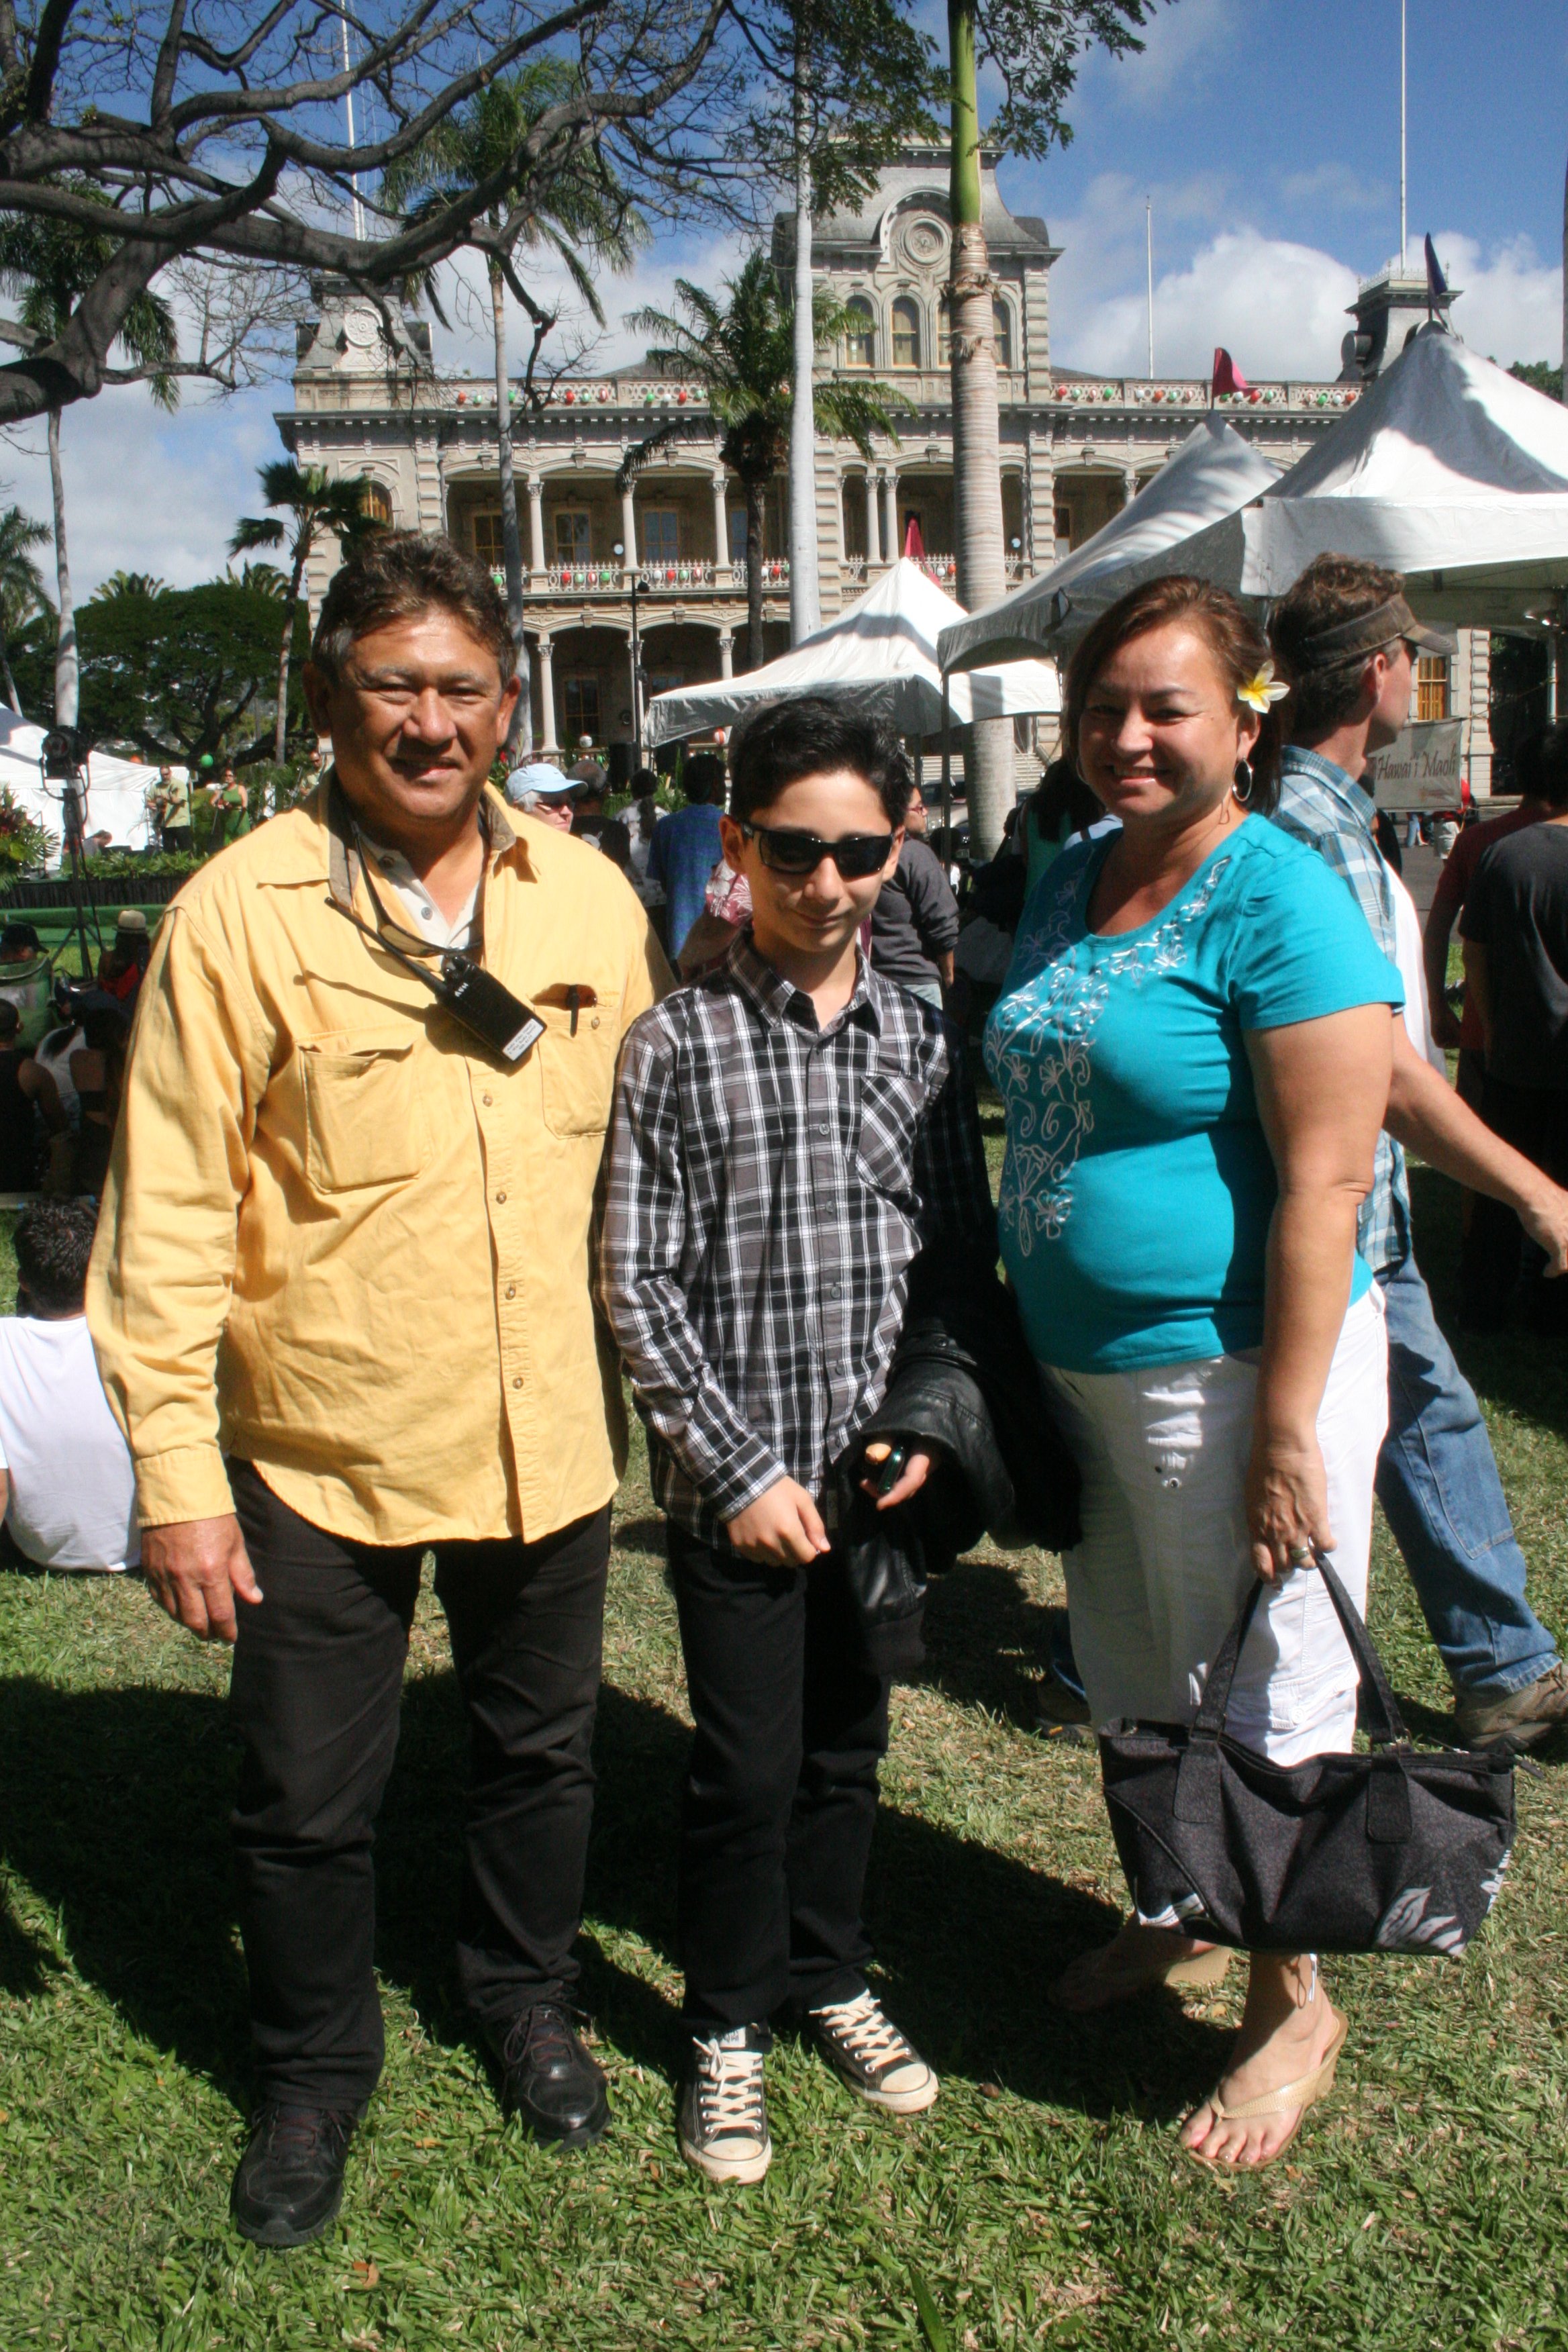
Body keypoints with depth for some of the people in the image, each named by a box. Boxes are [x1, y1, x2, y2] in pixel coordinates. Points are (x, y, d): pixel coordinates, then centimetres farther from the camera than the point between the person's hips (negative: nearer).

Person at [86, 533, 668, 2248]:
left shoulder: (589, 896, 1)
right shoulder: (240, 911, -10)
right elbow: (171, 1213, -9)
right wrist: (175, 1472, -11)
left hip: (549, 1431, 4)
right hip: (322, 1446, -3)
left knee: (542, 1747, 21)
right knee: (306, 1798, 12)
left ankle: (526, 2001, 48)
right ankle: (312, 2075, 39)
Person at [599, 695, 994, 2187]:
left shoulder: (921, 1038, 2)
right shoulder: (675, 1043, -8)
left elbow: (964, 1252, 7)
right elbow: (635, 1283, -9)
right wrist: (743, 1470, -11)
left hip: (880, 1471, 3)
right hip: (735, 1484, -3)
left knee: (848, 1745, 18)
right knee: (746, 1767, 6)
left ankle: (829, 1977, 40)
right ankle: (728, 2026, 29)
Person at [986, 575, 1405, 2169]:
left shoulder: (1278, 900, -16)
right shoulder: (1070, 878, 8)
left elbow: (1323, 1180, -20)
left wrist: (1287, 1435, -22)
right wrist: (1019, 1352, 13)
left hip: (1229, 1368, -8)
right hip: (1081, 1368, 8)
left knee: (1263, 1705, 9)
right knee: (1131, 1683, 23)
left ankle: (1292, 2005, 31)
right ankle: (1175, 1922, 46)